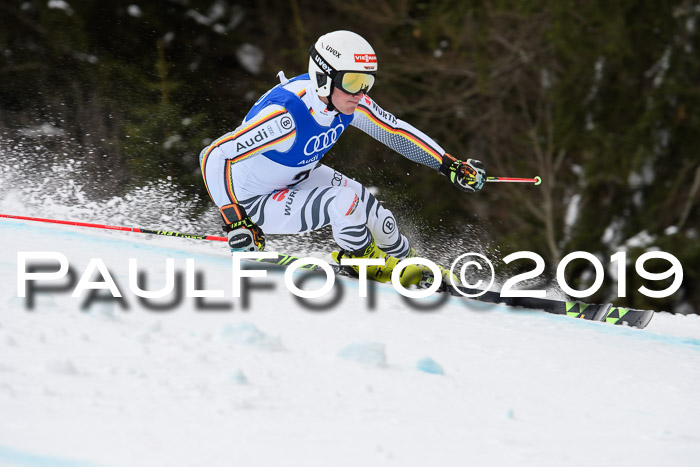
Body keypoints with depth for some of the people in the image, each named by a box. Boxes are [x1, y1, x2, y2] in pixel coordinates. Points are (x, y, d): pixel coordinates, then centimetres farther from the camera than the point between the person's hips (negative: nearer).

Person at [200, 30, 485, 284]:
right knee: (345, 202, -26)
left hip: (298, 176, 7)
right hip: (254, 202, -7)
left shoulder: (349, 102, -16)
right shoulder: (287, 115, -39)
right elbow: (214, 156, -40)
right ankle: (365, 261, 4)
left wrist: (451, 165, -3)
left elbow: (394, 131, 0)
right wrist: (235, 220, -45)